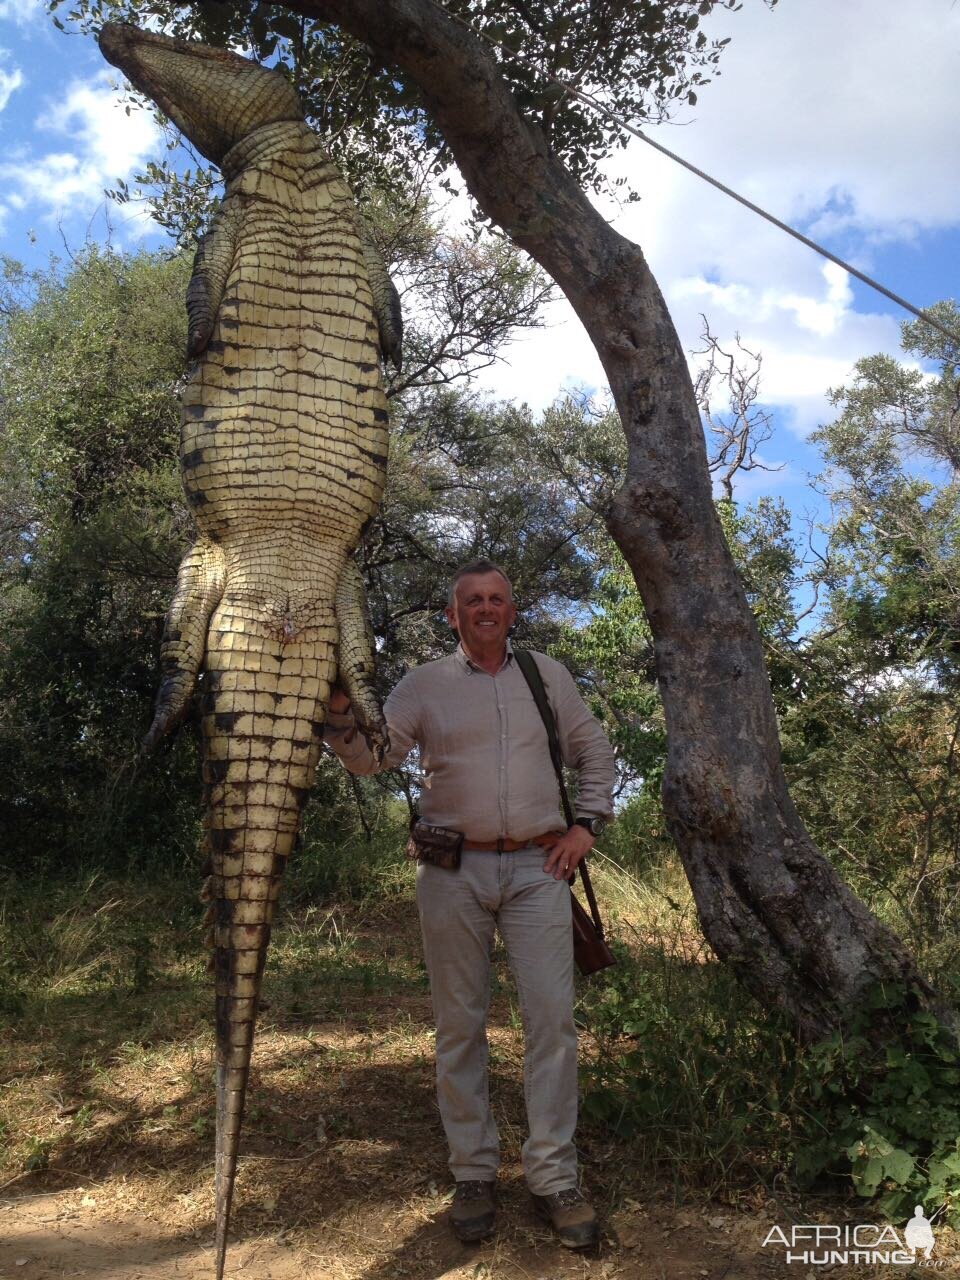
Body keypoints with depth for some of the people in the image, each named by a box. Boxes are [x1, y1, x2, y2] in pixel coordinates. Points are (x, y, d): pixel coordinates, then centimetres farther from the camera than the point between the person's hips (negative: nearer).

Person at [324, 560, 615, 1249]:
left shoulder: (547, 675, 10)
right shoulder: (426, 683, 5)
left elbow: (595, 752, 18)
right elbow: (371, 757, -3)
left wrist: (588, 825, 7)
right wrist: (339, 708, -22)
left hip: (537, 867, 1)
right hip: (454, 870, -1)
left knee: (552, 1017, -2)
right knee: (460, 1024, 6)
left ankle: (554, 1177, 10)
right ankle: (474, 1173, 19)